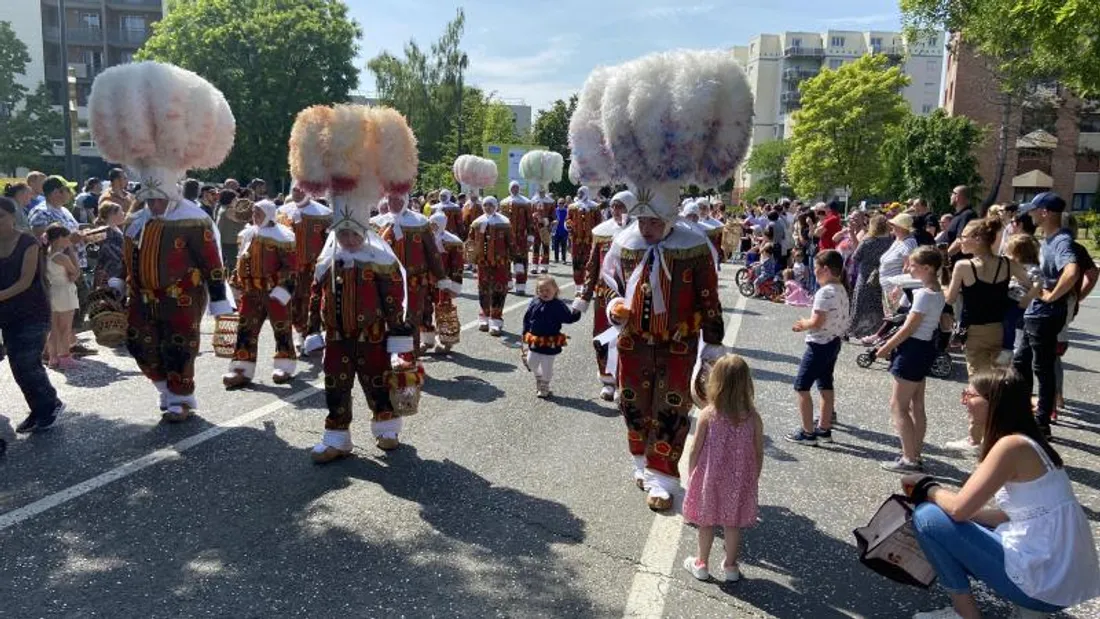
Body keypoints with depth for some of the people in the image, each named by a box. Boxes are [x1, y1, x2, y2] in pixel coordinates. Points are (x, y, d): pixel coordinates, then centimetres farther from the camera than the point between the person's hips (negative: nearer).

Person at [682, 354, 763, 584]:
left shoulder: (707, 415, -19)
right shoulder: (753, 418, -14)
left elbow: (695, 451, -11)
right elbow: (758, 454, -4)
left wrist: (691, 476, 4)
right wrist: (753, 480, 11)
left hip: (710, 480, -1)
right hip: (739, 482, 1)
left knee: (706, 522, 17)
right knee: (733, 524, 18)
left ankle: (701, 564, 33)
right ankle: (730, 567, 33)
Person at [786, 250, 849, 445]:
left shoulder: (825, 292, -22)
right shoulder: (841, 290, 8)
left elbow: (817, 322, -25)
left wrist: (803, 324, -6)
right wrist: (807, 324, 6)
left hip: (819, 345, -10)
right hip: (833, 342, 10)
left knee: (801, 387, -1)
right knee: (826, 385, 18)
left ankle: (807, 432, 1)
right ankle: (825, 429, 26)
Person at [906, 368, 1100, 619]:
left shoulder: (1012, 445, -18)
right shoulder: (1027, 442, 9)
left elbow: (959, 509, -20)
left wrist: (928, 488, 0)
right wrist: (940, 493, 7)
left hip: (1043, 582, -9)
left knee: (927, 517, -8)